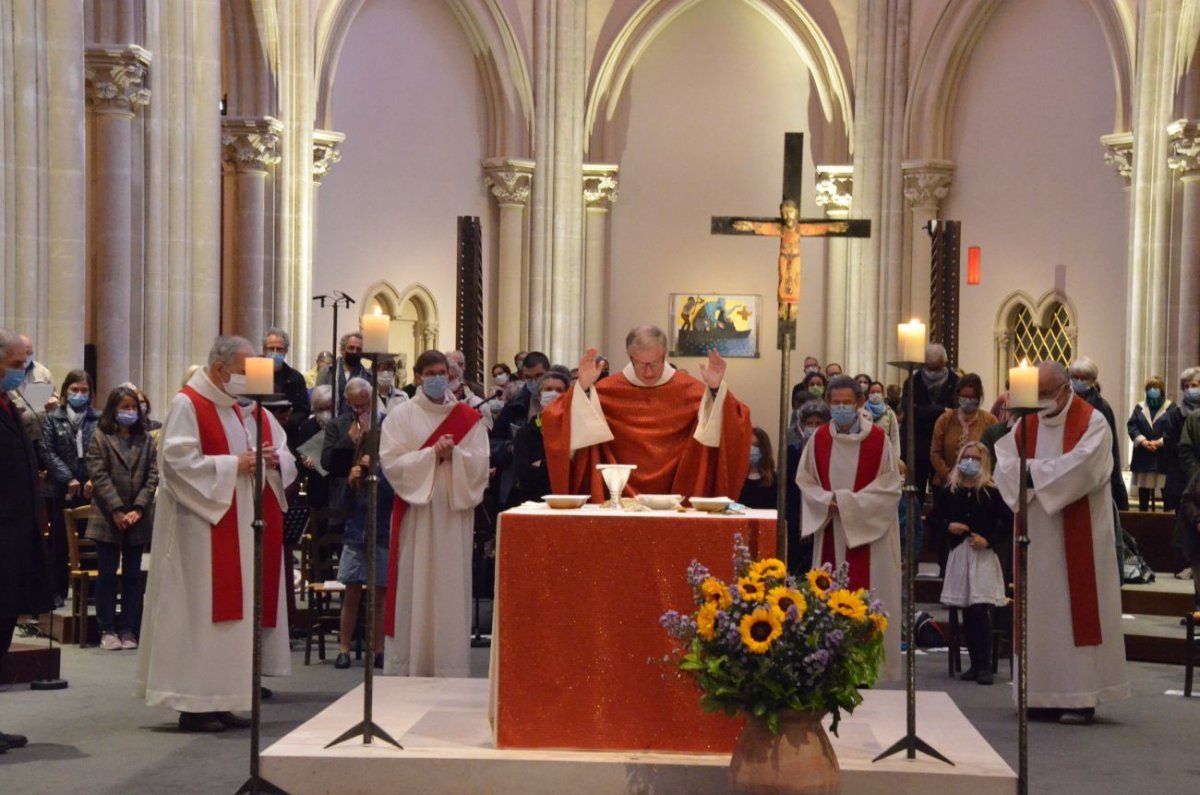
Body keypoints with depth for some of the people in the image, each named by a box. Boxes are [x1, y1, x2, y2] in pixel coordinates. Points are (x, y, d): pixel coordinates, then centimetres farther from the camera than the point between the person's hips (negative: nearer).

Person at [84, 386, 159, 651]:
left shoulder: (146, 440, 8)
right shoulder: (100, 438, 0)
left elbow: (153, 477, 2)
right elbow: (99, 476, -7)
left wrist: (138, 509, -11)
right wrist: (117, 511, -14)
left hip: (138, 518, 2)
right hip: (108, 518, -2)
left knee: (133, 575, 6)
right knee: (107, 574, 3)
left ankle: (129, 629, 11)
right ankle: (107, 629, 8)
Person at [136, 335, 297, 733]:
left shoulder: (248, 409, 15)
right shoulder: (187, 406, -7)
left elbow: (286, 458, 15)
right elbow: (179, 461, -17)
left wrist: (274, 459, -8)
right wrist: (233, 466, -17)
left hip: (244, 529, 8)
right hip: (203, 529, -8)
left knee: (237, 610, 8)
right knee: (201, 613, -7)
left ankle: (218, 701, 13)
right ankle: (194, 705, -2)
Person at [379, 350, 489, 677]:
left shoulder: (467, 417, 9)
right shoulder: (401, 416, 4)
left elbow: (480, 463, 1)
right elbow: (392, 462, -6)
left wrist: (453, 455, -16)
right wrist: (432, 454, -16)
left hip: (455, 513, 1)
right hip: (415, 511, -1)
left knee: (451, 586, 0)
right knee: (414, 587, -2)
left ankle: (450, 667, 4)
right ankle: (410, 665, 2)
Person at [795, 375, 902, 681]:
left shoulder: (878, 438, -6)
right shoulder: (819, 438, 3)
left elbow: (889, 487, -6)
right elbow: (805, 481, 9)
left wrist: (846, 501, -13)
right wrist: (827, 501, -11)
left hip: (868, 532, -3)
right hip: (830, 532, 3)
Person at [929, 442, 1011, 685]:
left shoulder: (991, 492, -4)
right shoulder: (949, 491, 5)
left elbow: (1009, 522, -6)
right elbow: (932, 517, 12)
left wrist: (989, 541, -14)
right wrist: (948, 526, -6)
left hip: (984, 556, -4)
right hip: (959, 553, 4)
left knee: (980, 610, -11)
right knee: (967, 613, 7)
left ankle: (985, 666, -8)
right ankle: (975, 663, 15)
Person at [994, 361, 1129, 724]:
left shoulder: (1092, 422, -6)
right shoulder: (1027, 423, 11)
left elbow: (1082, 466, -20)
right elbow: (1004, 464, 1)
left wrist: (1033, 471, -13)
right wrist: (1035, 474, -17)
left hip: (1078, 537, -5)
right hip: (1037, 537, 5)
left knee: (1075, 609, -5)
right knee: (1039, 610, 4)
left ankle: (1080, 696, -2)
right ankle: (1043, 694, 9)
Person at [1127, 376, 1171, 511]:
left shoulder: (1170, 408, 2)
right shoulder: (1139, 408, 11)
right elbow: (1131, 426, 1)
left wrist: (1160, 442, -19)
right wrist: (1143, 441, -14)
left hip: (1164, 456, -3)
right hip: (1143, 456, 3)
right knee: (1143, 493, 9)